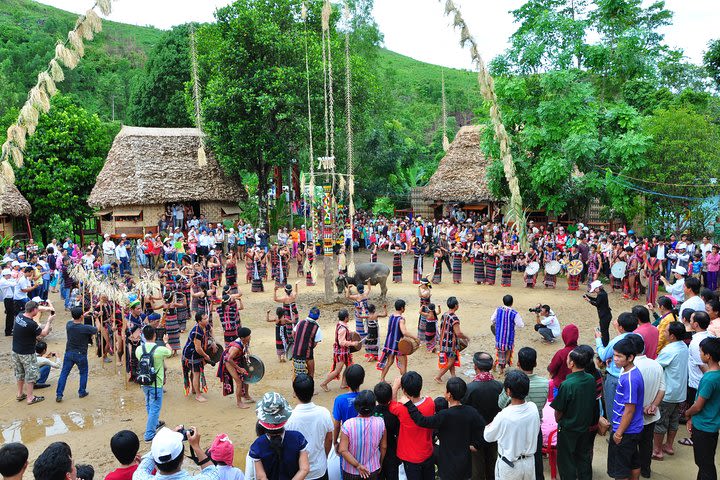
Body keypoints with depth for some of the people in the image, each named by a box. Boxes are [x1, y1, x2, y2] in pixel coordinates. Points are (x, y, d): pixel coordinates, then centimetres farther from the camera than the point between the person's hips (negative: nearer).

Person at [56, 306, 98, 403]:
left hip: (69, 353, 3)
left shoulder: (69, 325, -9)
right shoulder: (86, 328, -21)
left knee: (64, 373, 11)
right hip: (81, 355, -3)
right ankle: (82, 392, 24)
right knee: (83, 373, 17)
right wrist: (97, 319, 14)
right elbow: (97, 329, -1)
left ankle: (59, 395, 10)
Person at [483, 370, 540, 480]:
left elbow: (488, 437, -13)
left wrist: (489, 426, 7)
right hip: (529, 462, 4)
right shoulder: (533, 408, -16)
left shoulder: (503, 416, -30)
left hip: (509, 466, -4)